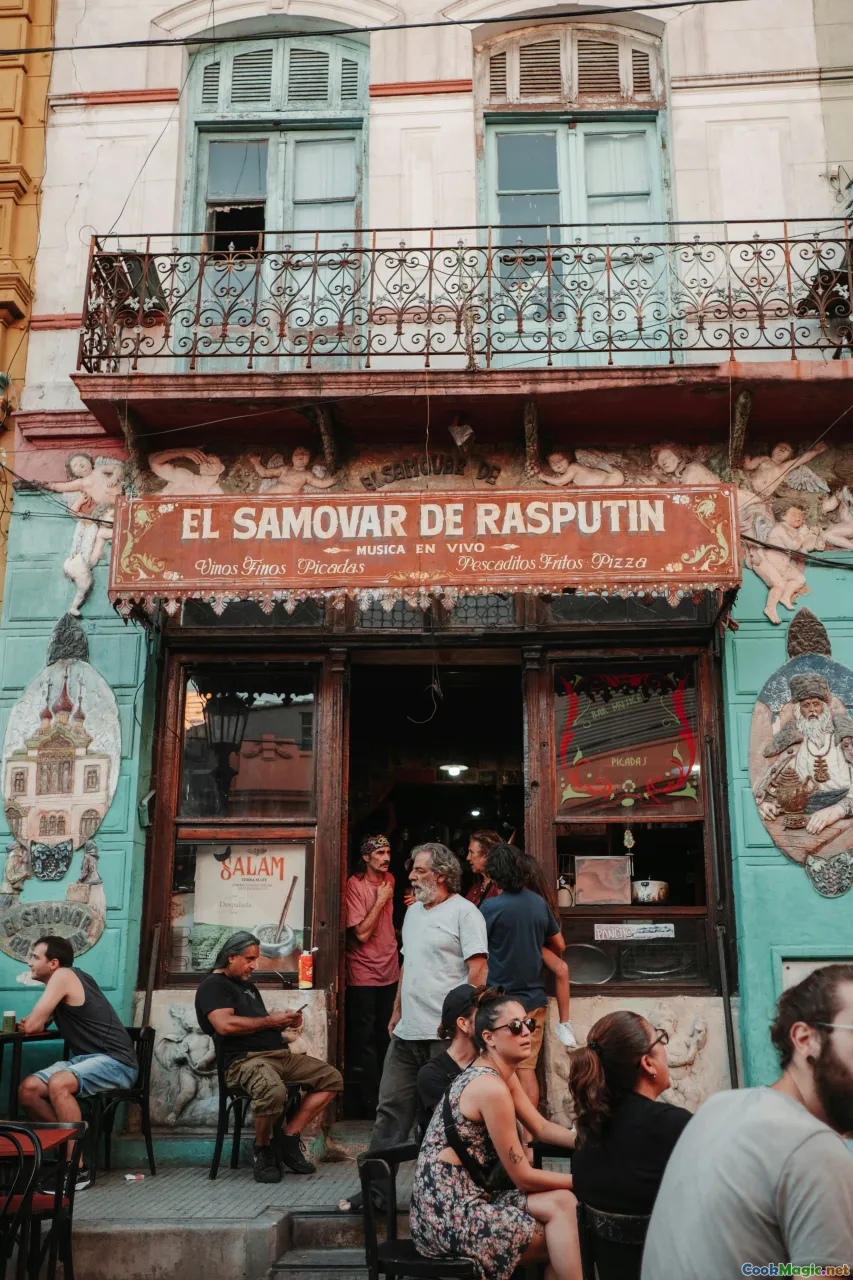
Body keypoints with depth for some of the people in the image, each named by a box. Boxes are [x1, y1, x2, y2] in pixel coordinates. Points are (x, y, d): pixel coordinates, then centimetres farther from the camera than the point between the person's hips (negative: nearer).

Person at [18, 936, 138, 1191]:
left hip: (115, 1062, -9)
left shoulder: (63, 975, -11)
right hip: (86, 1059, 9)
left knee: (58, 1083, -34)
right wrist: (33, 1022, -4)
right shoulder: (66, 979, 15)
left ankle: (77, 1169, -25)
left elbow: (32, 1025, -14)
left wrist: (28, 1023, 9)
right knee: (27, 1090, -5)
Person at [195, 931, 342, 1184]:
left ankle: (288, 1136, -3)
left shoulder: (248, 986, 29)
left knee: (332, 1078, -4)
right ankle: (262, 1149, -10)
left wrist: (285, 1021, 11)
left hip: (279, 1054, 9)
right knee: (273, 1091, -39)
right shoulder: (213, 985, 0)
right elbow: (225, 1025, -17)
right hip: (244, 1059, -9)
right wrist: (269, 1021, -8)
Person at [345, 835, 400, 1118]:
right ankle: (369, 1101, 12)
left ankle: (383, 1093, 28)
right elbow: (362, 933, -21)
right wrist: (380, 901, -19)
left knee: (382, 1035, 16)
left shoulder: (389, 880, 4)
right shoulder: (355, 885, -17)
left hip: (389, 970, 6)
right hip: (363, 974, -6)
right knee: (365, 1039, 3)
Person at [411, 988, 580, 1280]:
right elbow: (523, 1178, -16)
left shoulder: (502, 1075, 9)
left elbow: (543, 1128, 16)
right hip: (449, 1210, -9)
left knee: (562, 1203, -2)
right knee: (562, 1205, -11)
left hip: (458, 1199, 9)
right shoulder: (491, 1087, -21)